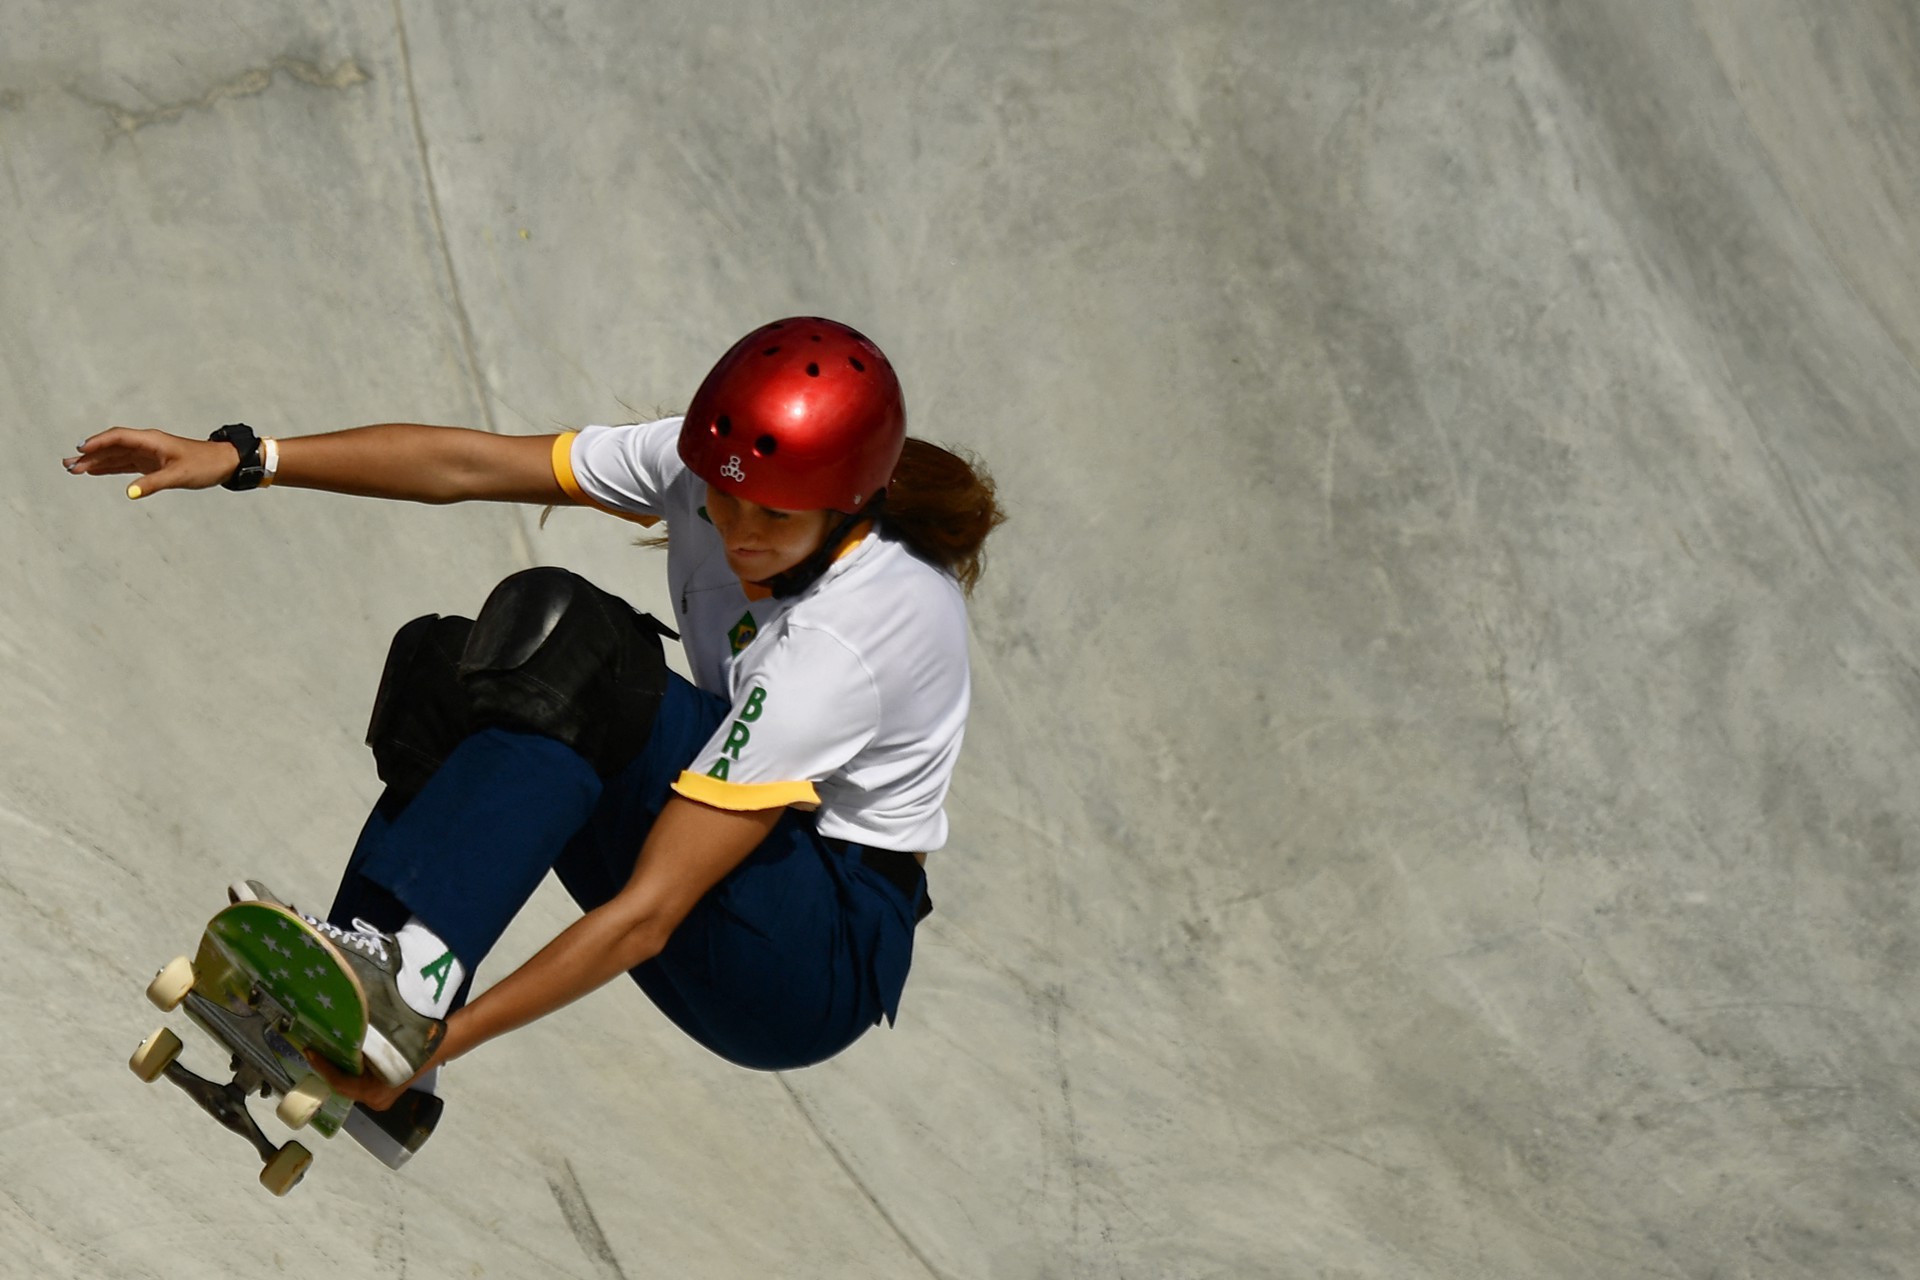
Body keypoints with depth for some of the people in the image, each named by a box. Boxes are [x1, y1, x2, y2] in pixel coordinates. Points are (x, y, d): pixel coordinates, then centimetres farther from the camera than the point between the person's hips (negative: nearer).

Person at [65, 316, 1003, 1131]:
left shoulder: (843, 640, -31)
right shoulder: (717, 465, -11)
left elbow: (647, 914, -31)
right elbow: (471, 463, -5)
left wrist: (442, 1043, -31)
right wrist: (247, 458, -12)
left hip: (832, 963, -8)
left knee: (570, 643, -28)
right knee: (445, 660, -9)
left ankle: (412, 1003, -34)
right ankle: (380, 964, -15)